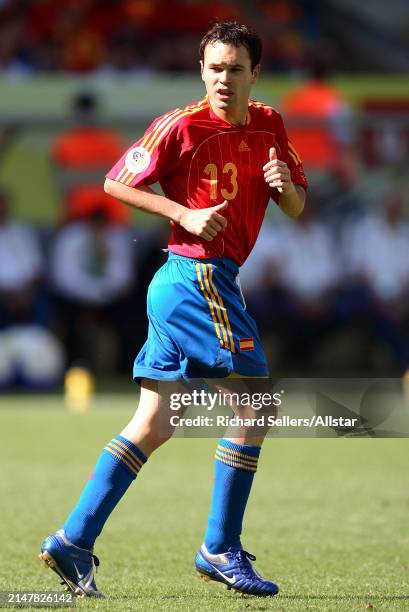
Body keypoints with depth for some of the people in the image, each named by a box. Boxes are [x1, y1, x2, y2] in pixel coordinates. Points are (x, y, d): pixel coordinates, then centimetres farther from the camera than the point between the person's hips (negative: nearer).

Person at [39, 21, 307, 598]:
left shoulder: (269, 125, 11)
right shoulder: (182, 125, -9)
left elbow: (296, 209, 15)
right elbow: (116, 182, -4)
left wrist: (285, 186, -8)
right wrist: (184, 214, -14)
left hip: (179, 287, 8)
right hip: (198, 275, -8)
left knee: (152, 426, 6)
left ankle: (73, 540, 6)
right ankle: (221, 549, 0)